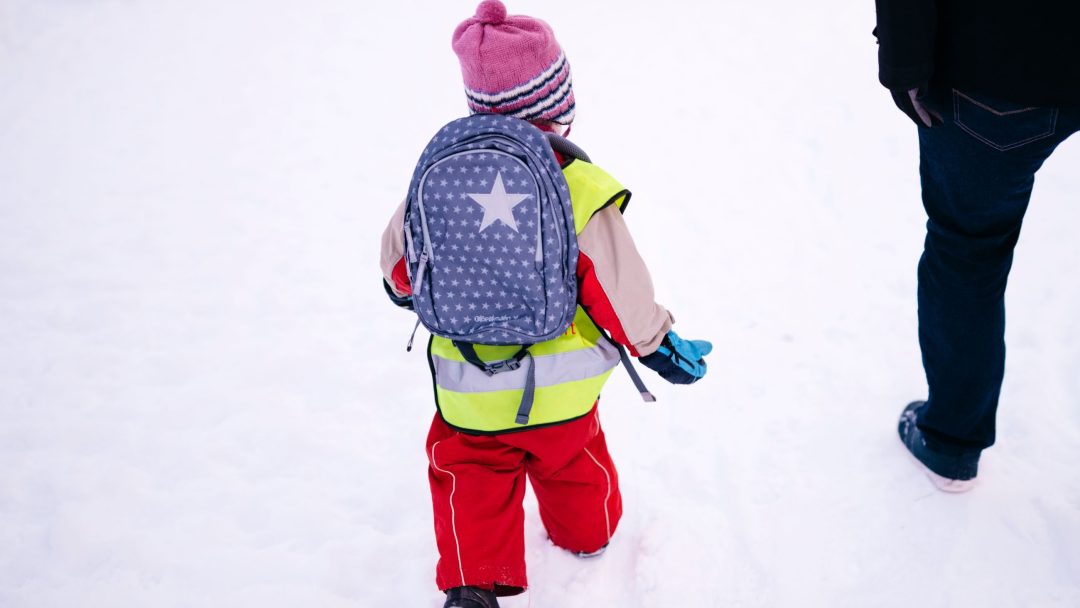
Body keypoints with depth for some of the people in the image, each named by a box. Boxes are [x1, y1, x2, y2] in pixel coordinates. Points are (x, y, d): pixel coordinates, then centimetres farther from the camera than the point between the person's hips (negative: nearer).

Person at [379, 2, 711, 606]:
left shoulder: (438, 172, -12)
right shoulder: (583, 191, -21)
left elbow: (399, 259, 3)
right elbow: (620, 292, -15)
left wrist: (406, 292, 27)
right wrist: (662, 345, 4)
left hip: (468, 392, 0)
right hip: (561, 391, 0)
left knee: (470, 477, 22)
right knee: (573, 463, 27)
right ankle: (587, 534, 52)